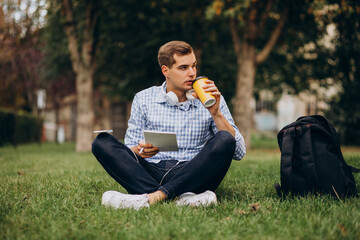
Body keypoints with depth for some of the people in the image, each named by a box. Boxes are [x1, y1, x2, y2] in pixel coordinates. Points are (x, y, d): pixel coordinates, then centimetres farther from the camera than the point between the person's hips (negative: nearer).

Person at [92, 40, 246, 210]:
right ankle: (181, 196, -34)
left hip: (193, 176, -1)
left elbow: (239, 152, 1)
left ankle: (154, 196, -35)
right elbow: (130, 149, 11)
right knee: (102, 142, -19)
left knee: (224, 140, -26)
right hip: (151, 174, 1)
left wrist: (216, 113, -11)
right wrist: (140, 151, -13)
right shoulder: (144, 99, 11)